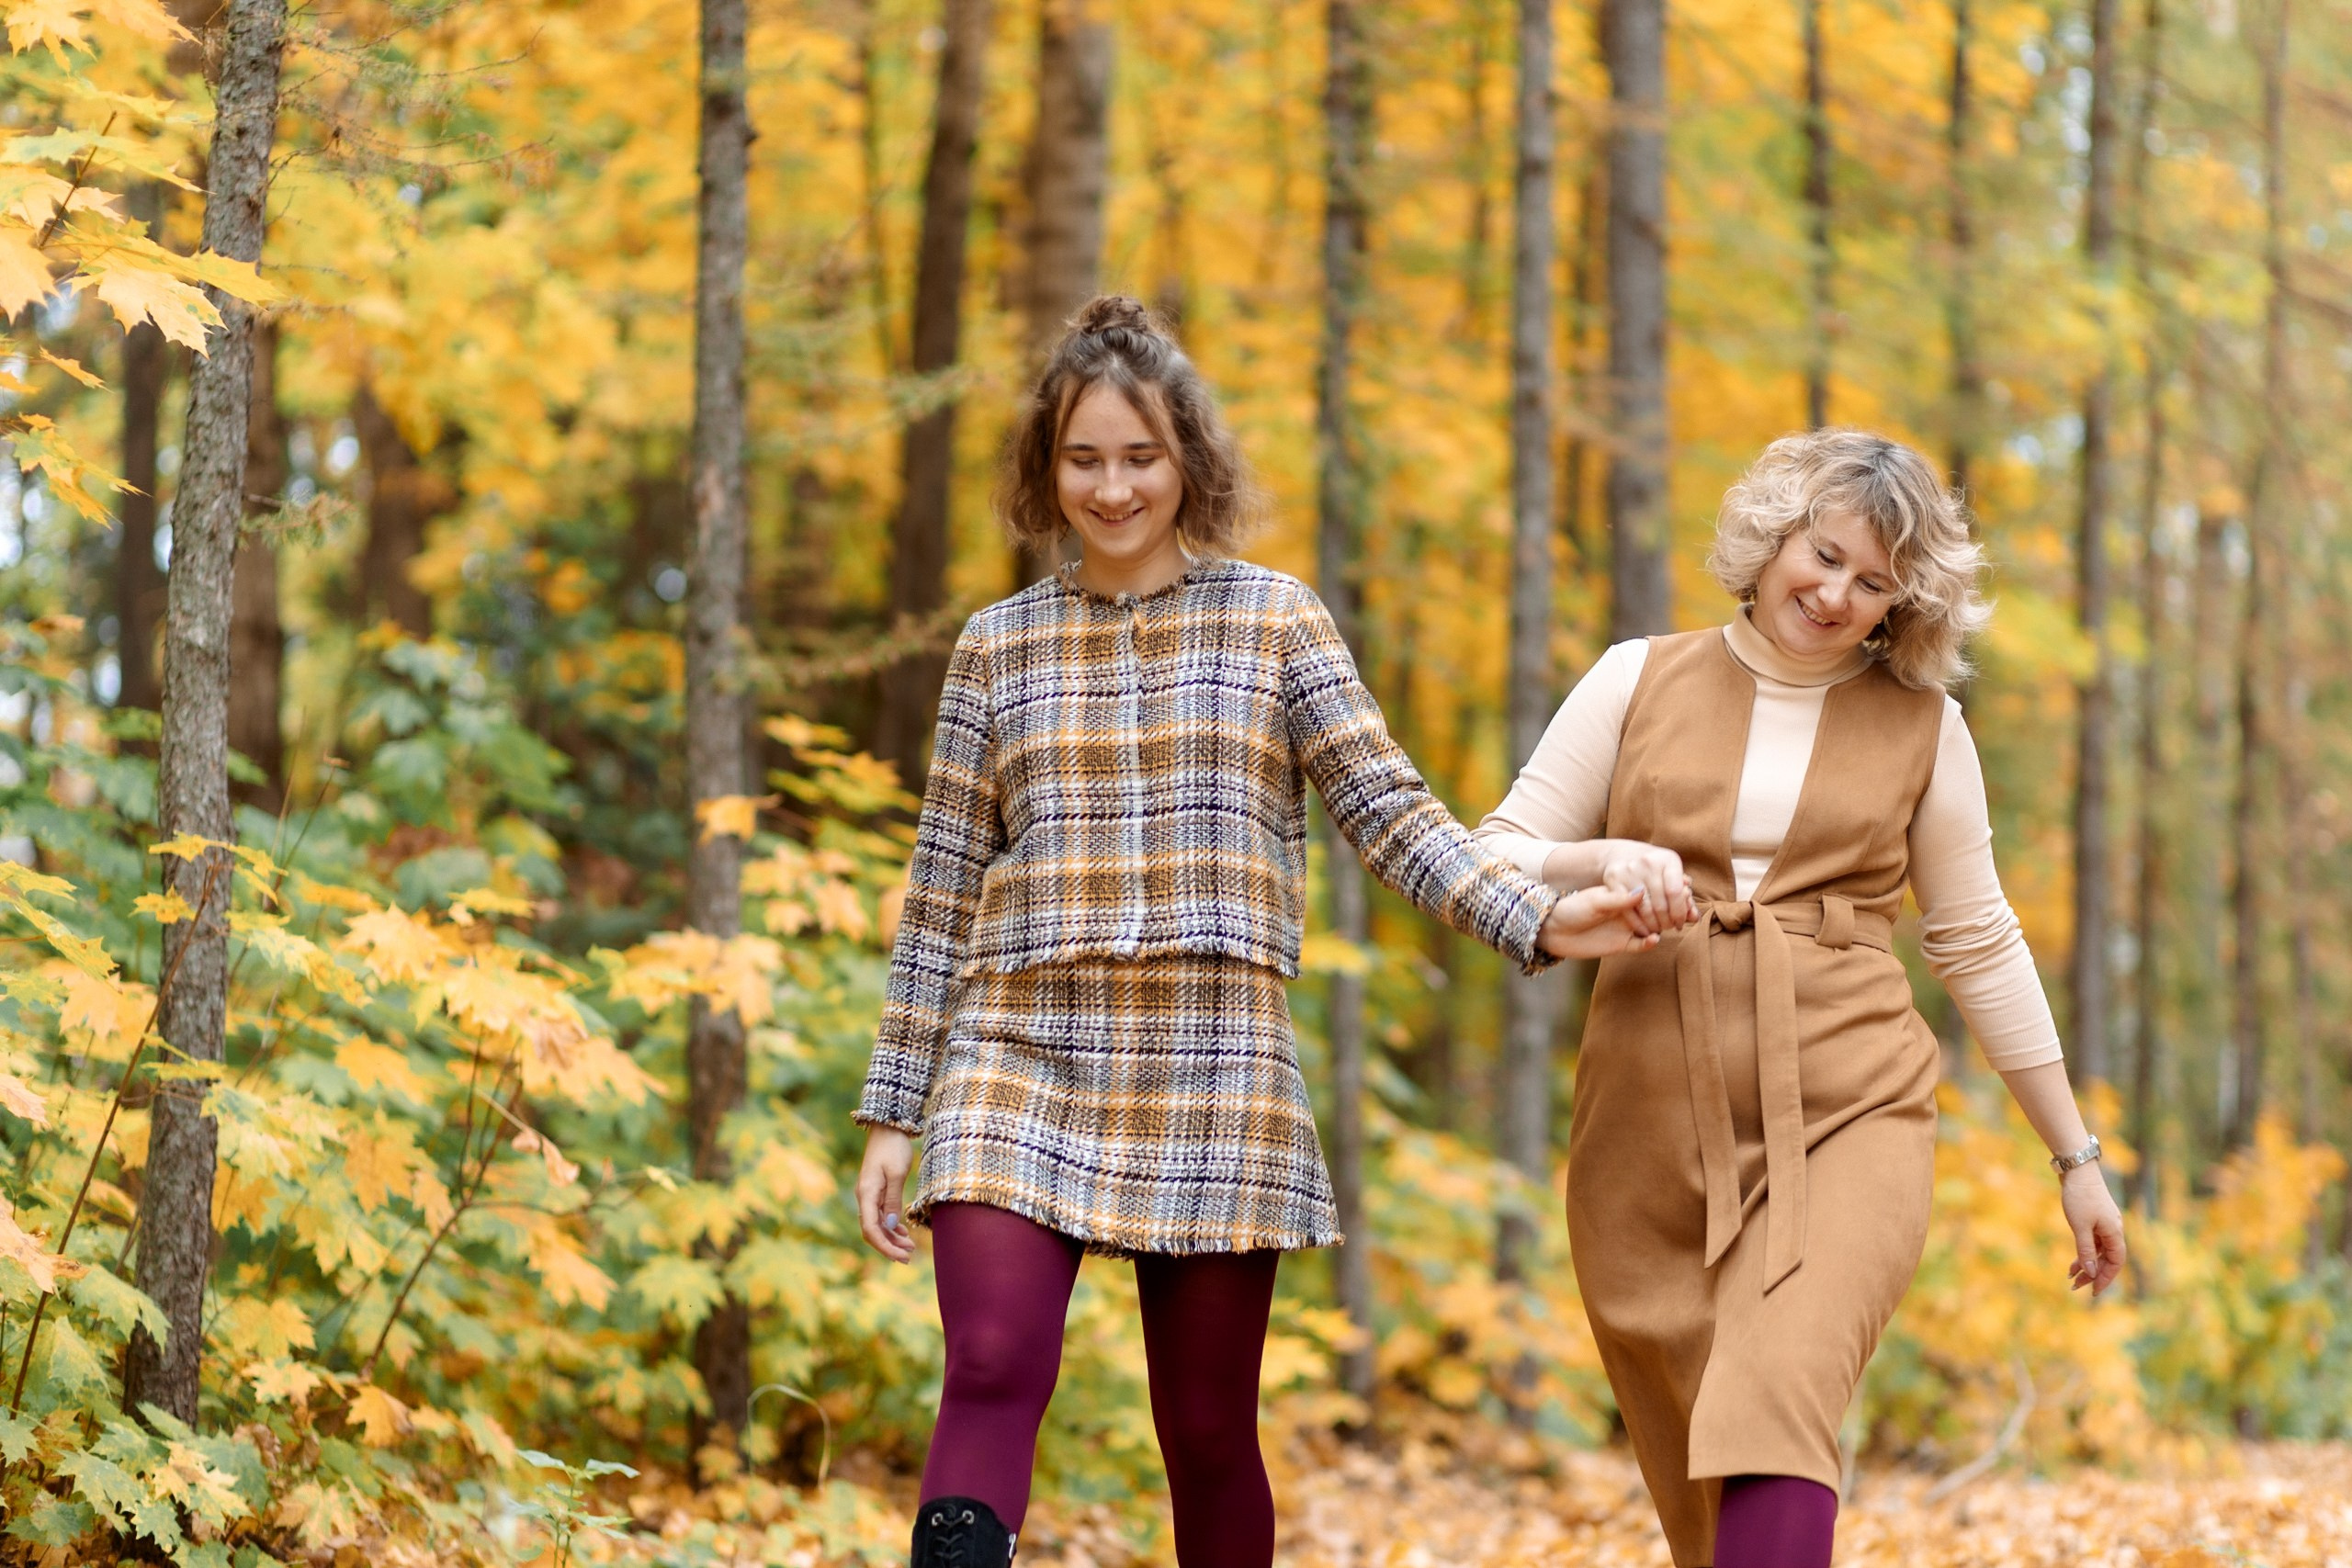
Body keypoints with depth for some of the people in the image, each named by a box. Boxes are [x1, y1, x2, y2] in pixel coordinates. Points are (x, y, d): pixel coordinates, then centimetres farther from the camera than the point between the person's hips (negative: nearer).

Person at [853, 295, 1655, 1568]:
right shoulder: (998, 645, 11)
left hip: (1213, 1074, 0)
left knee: (1207, 1430, 2)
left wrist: (1535, 917, -14)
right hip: (1020, 1059, 1)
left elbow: (1388, 811, 2)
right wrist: (892, 1114, 9)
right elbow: (940, 891, 12)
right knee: (993, 1376, -17)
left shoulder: (1272, 619, 8)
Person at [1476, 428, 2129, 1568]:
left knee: (1775, 1421, -25)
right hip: (1654, 1130, 2)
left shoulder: (1922, 724, 8)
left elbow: (1978, 947, 13)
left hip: (1848, 1124, -2)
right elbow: (1490, 864, 9)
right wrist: (1605, 861, -13)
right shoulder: (1637, 684, 9)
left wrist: (2076, 1156, 14)